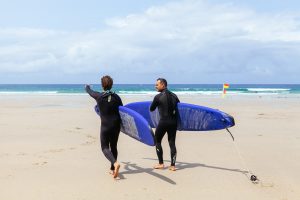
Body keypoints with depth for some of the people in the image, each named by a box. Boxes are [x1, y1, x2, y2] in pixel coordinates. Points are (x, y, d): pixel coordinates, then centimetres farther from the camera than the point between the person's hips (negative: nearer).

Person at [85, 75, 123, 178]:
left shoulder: (99, 96, -7)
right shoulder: (116, 97, -2)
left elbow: (90, 91, 14)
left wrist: (87, 87, 37)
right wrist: (121, 122, 19)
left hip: (105, 125, -3)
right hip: (116, 125, 4)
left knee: (105, 147, 2)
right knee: (113, 146, 16)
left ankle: (115, 163, -23)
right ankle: (112, 169, 20)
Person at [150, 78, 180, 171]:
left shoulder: (158, 97, -8)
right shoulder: (174, 96, 6)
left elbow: (151, 109, 3)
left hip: (163, 122, -4)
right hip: (173, 122, 5)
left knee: (157, 141, 12)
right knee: (172, 143, 8)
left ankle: (161, 163, 12)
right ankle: (173, 165, 6)